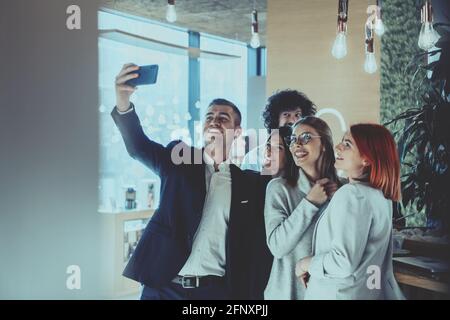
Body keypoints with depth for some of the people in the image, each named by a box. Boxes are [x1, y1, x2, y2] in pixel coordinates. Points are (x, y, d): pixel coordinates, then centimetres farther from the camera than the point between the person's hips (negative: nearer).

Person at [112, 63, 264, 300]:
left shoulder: (248, 182, 7)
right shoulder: (177, 160, 5)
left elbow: (255, 241, 8)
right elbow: (138, 146, -11)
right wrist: (123, 104, -28)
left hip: (217, 289, 0)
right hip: (164, 287, 0)